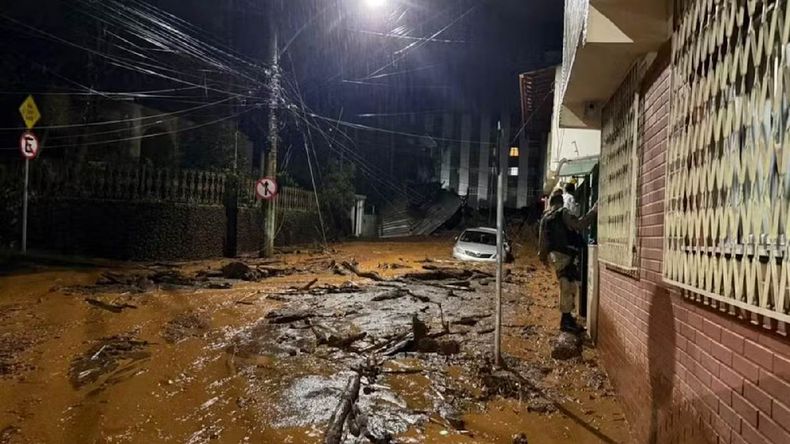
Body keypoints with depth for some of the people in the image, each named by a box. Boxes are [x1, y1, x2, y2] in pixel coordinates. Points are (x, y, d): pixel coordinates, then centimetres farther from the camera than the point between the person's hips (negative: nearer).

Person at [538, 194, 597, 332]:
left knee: (566, 287, 16)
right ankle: (566, 321, -3)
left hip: (554, 255, 8)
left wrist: (543, 257, 25)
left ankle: (567, 317, 22)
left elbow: (542, 240, 17)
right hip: (565, 255, -8)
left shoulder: (545, 218, 14)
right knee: (568, 287, -5)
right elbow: (579, 225, -20)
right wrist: (593, 211, -15)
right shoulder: (563, 213, -7)